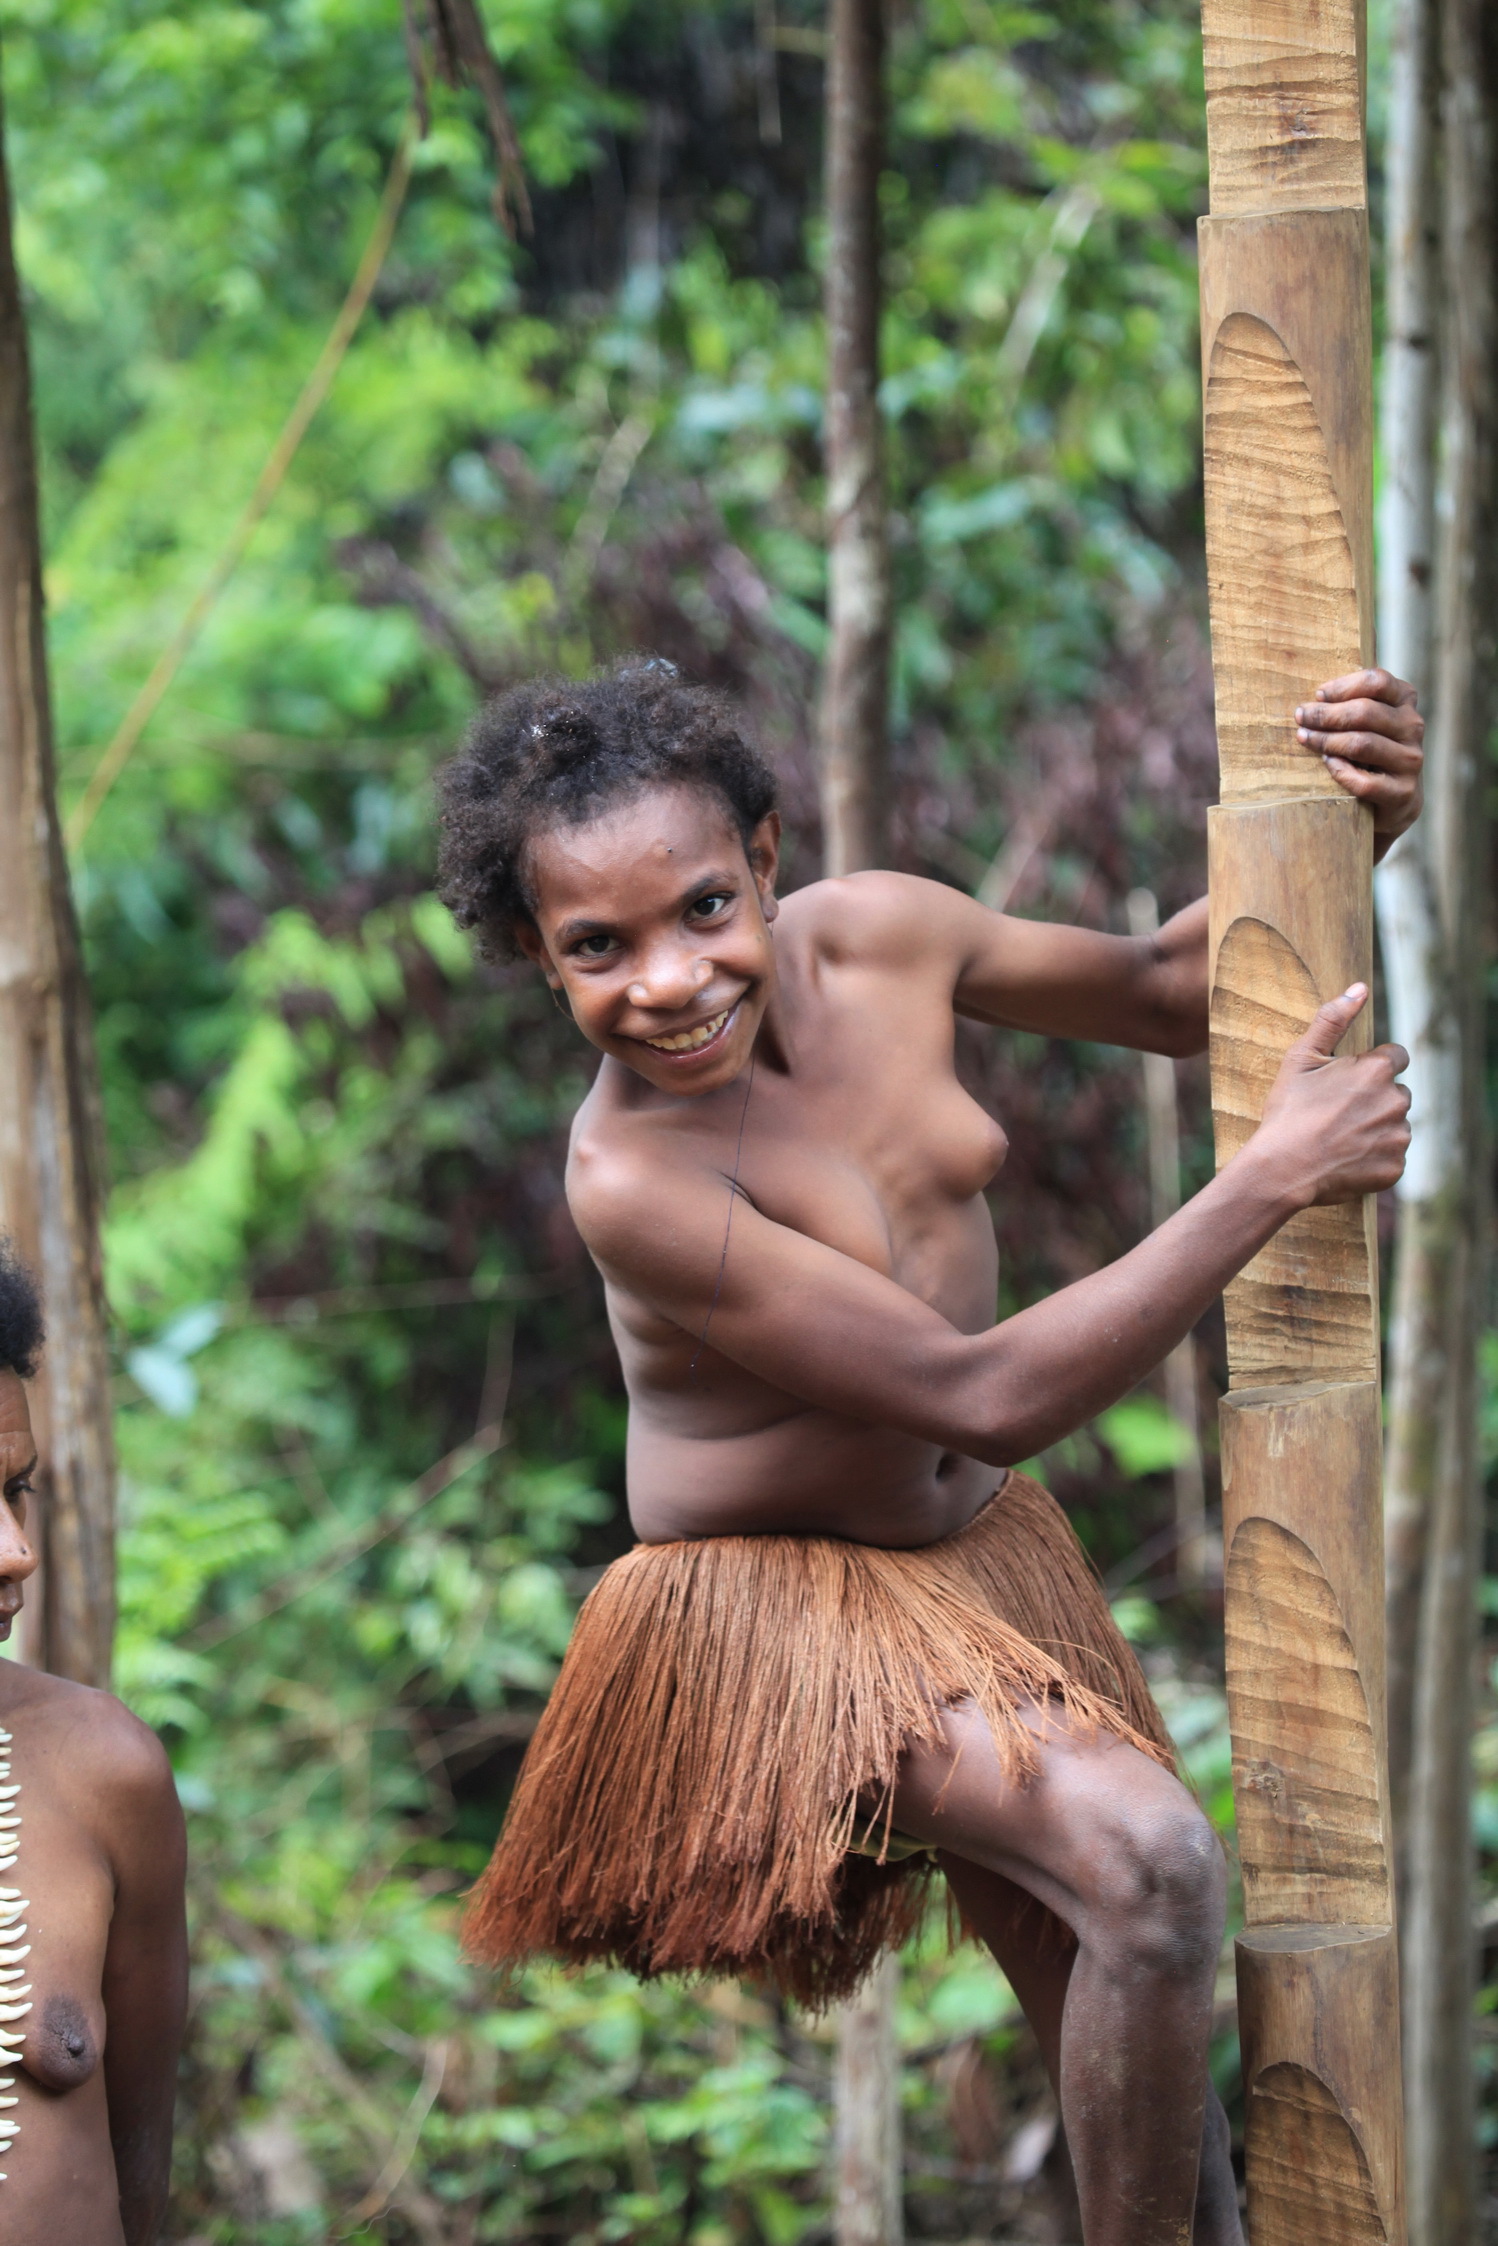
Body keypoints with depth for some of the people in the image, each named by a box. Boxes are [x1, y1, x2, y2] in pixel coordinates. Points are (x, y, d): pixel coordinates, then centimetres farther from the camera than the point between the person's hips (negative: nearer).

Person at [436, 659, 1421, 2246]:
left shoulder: (877, 937, -10)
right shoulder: (633, 1180, -29)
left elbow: (1162, 995, 9)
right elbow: (984, 1397, -29)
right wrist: (1275, 1176, -28)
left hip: (979, 1549, 7)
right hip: (777, 1600, -7)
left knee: (1140, 2053, 14)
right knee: (1146, 1864, -28)